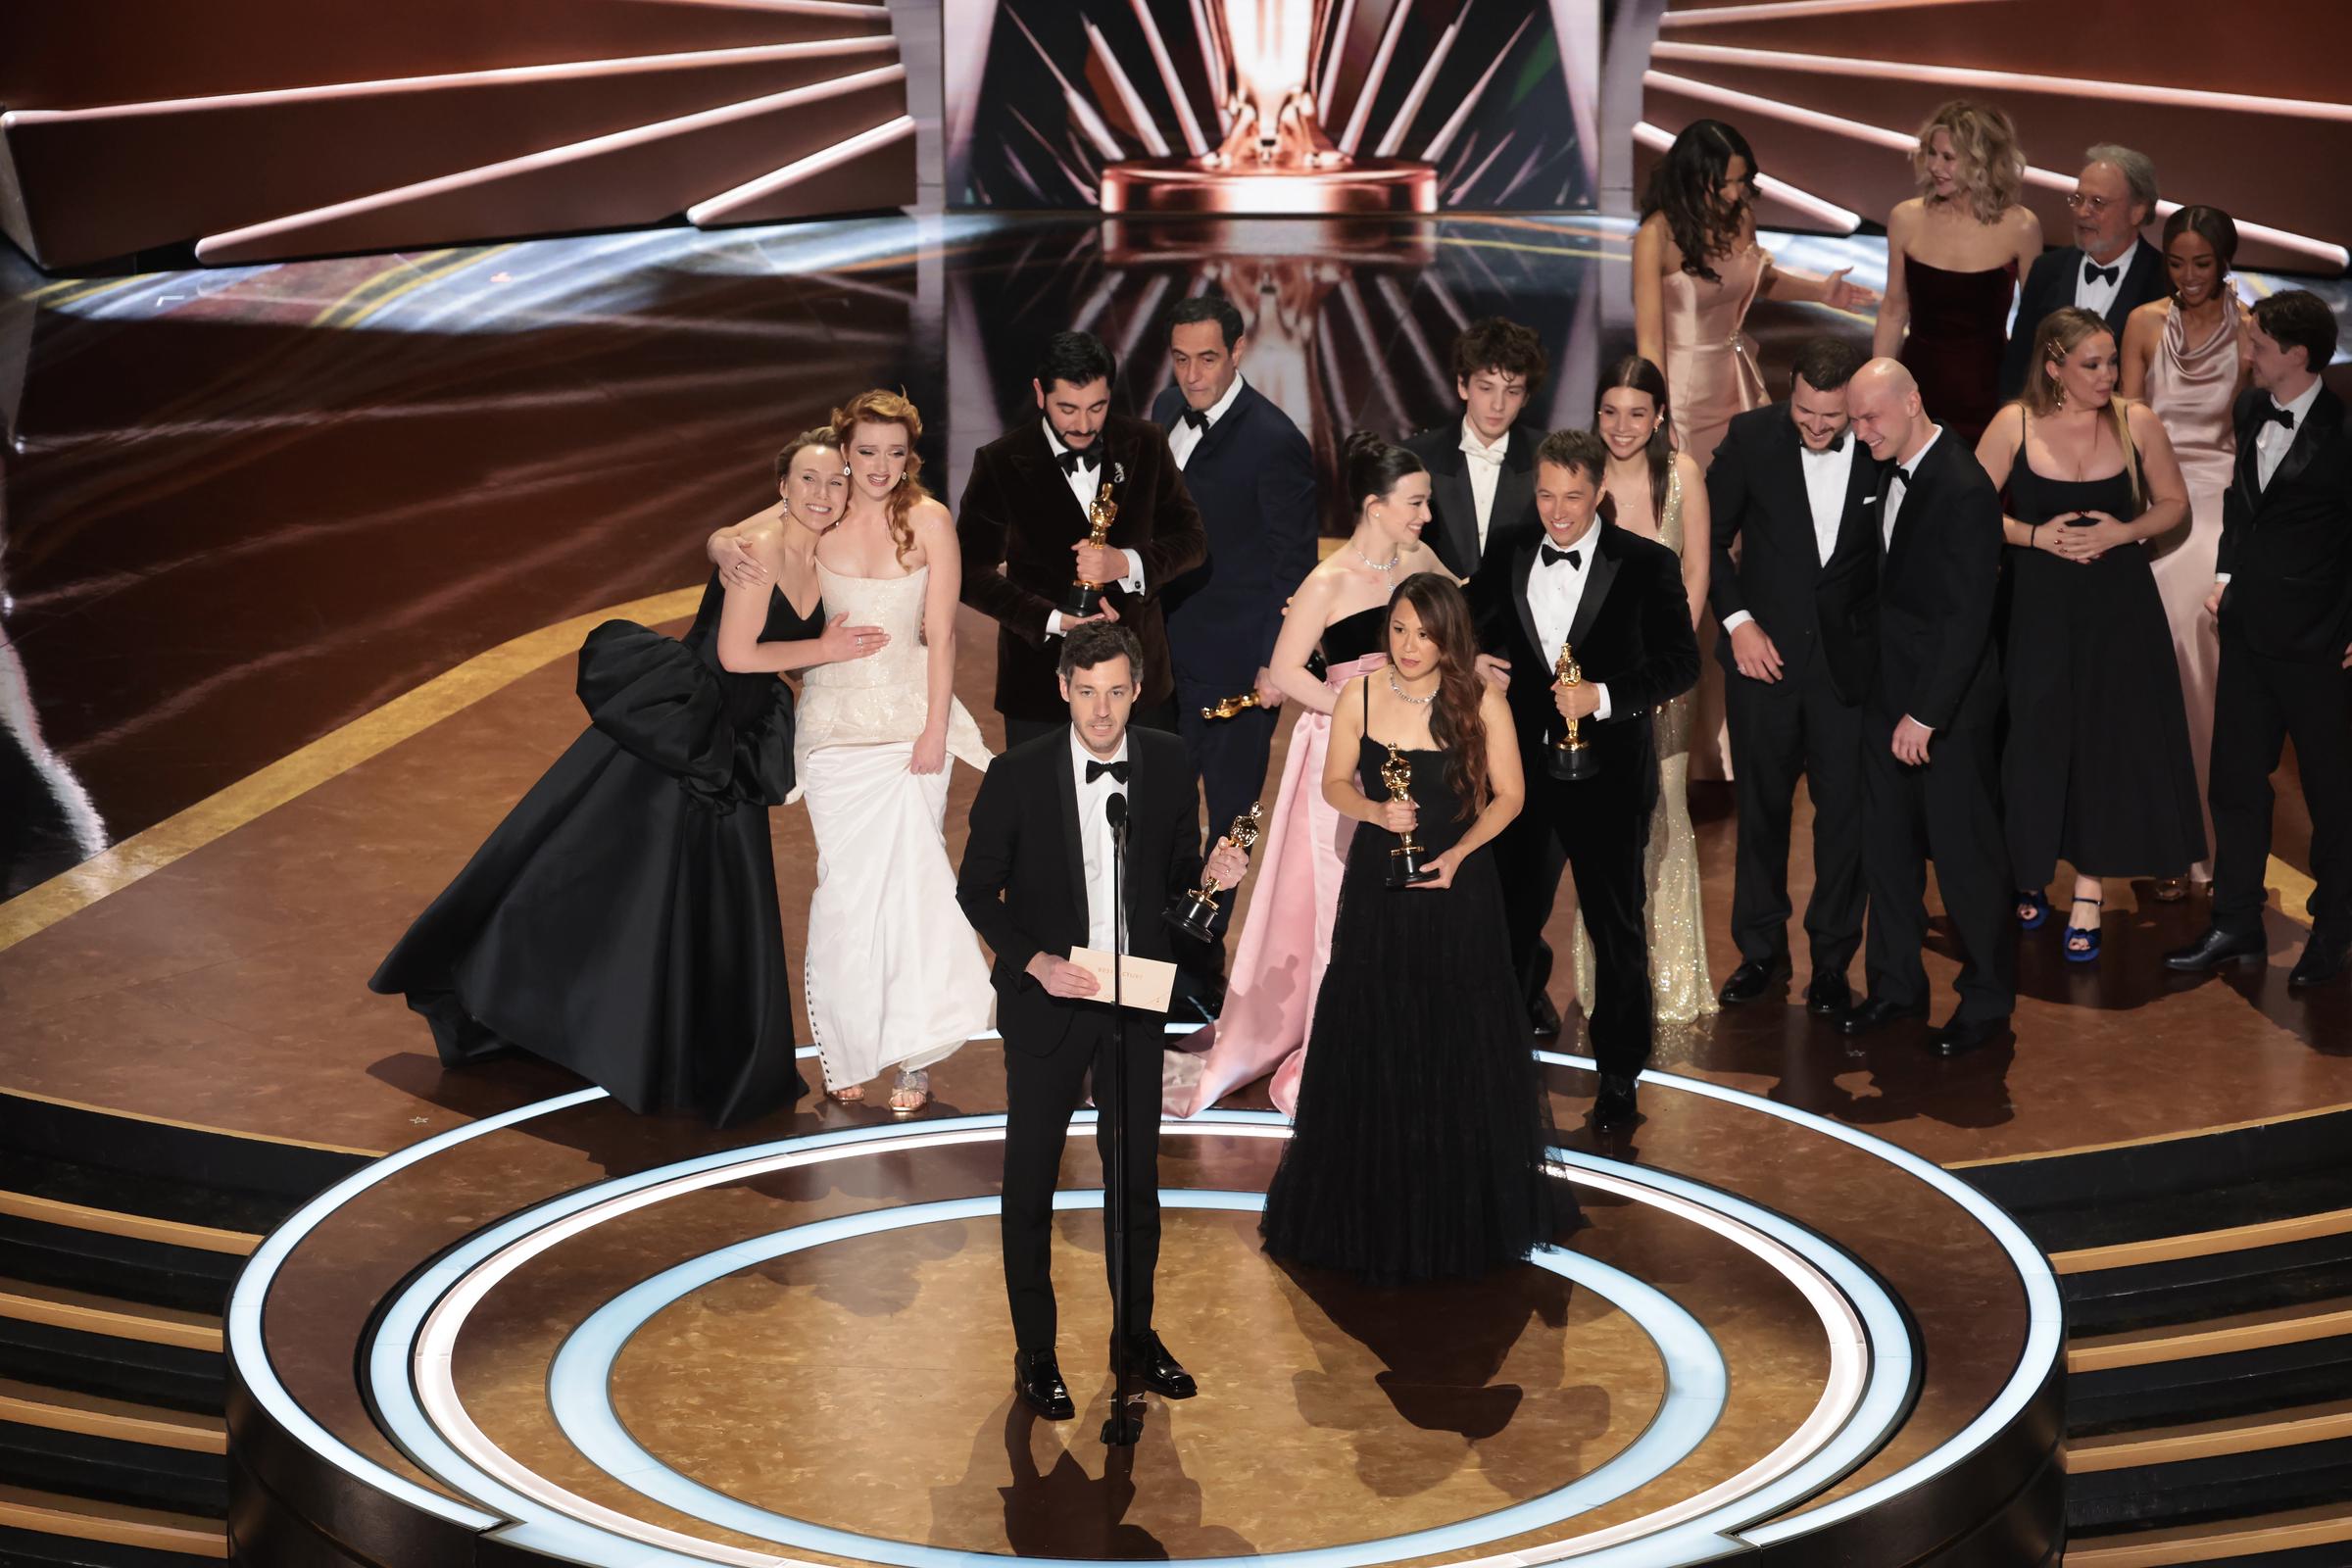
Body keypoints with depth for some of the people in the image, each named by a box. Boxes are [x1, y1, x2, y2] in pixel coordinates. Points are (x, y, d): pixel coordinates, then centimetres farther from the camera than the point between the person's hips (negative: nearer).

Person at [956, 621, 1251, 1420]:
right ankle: (1034, 1352, 18)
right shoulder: (1017, 775, -13)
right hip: (1046, 1001, -3)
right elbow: (977, 888, -6)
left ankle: (1137, 1332, 29)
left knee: (1137, 1172, 13)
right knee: (1031, 1178, 6)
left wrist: (1211, 870, -14)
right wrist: (1036, 961, -20)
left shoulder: (1168, 765, -4)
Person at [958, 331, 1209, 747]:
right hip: (1040, 682, -2)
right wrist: (1053, 620, -20)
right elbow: (972, 572, -6)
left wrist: (1126, 563, -19)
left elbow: (1192, 540, 3)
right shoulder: (1000, 463, -6)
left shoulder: (1145, 445, 1)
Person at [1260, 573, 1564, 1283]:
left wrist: (1459, 852, -16)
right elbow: (1334, 784, 5)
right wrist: (1376, 811, -15)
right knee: (1369, 1049, 5)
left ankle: (1463, 1216, 21)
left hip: (1458, 889, -1)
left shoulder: (1482, 704, -9)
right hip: (1377, 886, 1)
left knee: (1459, 1056, 5)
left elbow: (1508, 795, -1)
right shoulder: (1360, 697, -4)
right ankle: (1369, 1215, 19)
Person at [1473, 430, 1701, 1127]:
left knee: (1617, 929, 8)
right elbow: (1480, 641, 17)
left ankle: (1619, 1079, 20)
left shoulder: (1647, 565, -6)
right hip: (1525, 772, 3)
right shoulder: (1508, 564, 6)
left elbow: (1680, 662, -10)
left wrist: (1603, 696, -22)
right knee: (1510, 920, 11)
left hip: (1608, 776, -3)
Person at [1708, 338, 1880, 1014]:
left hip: (1849, 659, -1)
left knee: (1844, 810, 4)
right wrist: (1737, 621, -7)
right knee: (1761, 806, 12)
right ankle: (1761, 950, 26)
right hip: (1764, 651, 1)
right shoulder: (1751, 438, -8)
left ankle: (1831, 959, 18)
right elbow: (1710, 538, 1)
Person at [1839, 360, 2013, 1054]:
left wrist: (1927, 713, -22)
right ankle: (1896, 984, 28)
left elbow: (1968, 617, -22)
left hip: (1949, 706, -8)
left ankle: (1988, 998, 17)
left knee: (1964, 853, 2)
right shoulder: (1887, 472, 5)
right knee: (1886, 845, 15)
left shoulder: (1964, 490, -21)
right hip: (1890, 691, 8)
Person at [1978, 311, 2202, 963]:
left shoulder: (2137, 422, -5)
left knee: (2107, 743, 3)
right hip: (2037, 607, -1)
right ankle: (2031, 873, 27)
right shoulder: (2014, 425, -8)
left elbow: (2174, 504, 6)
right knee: (2034, 743, 5)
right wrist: (2036, 535, -17)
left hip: (2118, 607, 1)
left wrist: (2125, 531, -12)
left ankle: (2088, 893, 13)